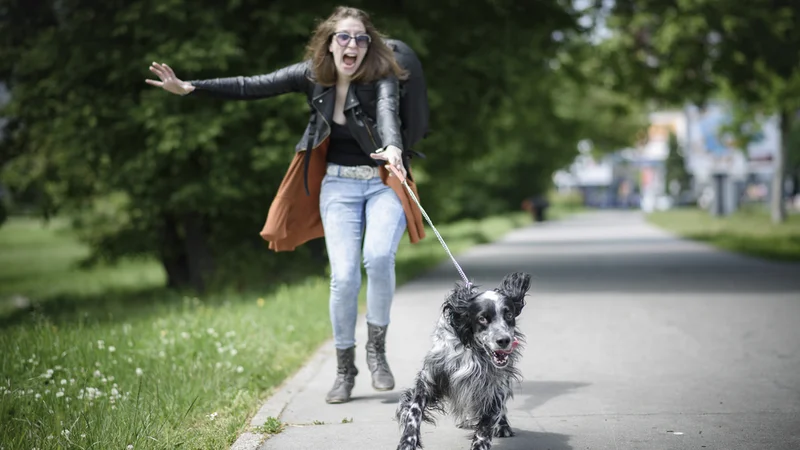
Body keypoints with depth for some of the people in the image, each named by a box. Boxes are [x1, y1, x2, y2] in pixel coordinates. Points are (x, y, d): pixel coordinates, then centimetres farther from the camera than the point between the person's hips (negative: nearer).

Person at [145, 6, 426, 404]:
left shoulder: (381, 79, -13)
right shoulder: (312, 75, -3)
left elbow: (388, 112, -34)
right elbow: (251, 87, -4)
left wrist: (392, 148, -56)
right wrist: (189, 88, -11)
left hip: (384, 182, -2)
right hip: (338, 185, 2)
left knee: (378, 257, -27)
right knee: (344, 277, -11)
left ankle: (377, 349, -5)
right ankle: (344, 370, 8)